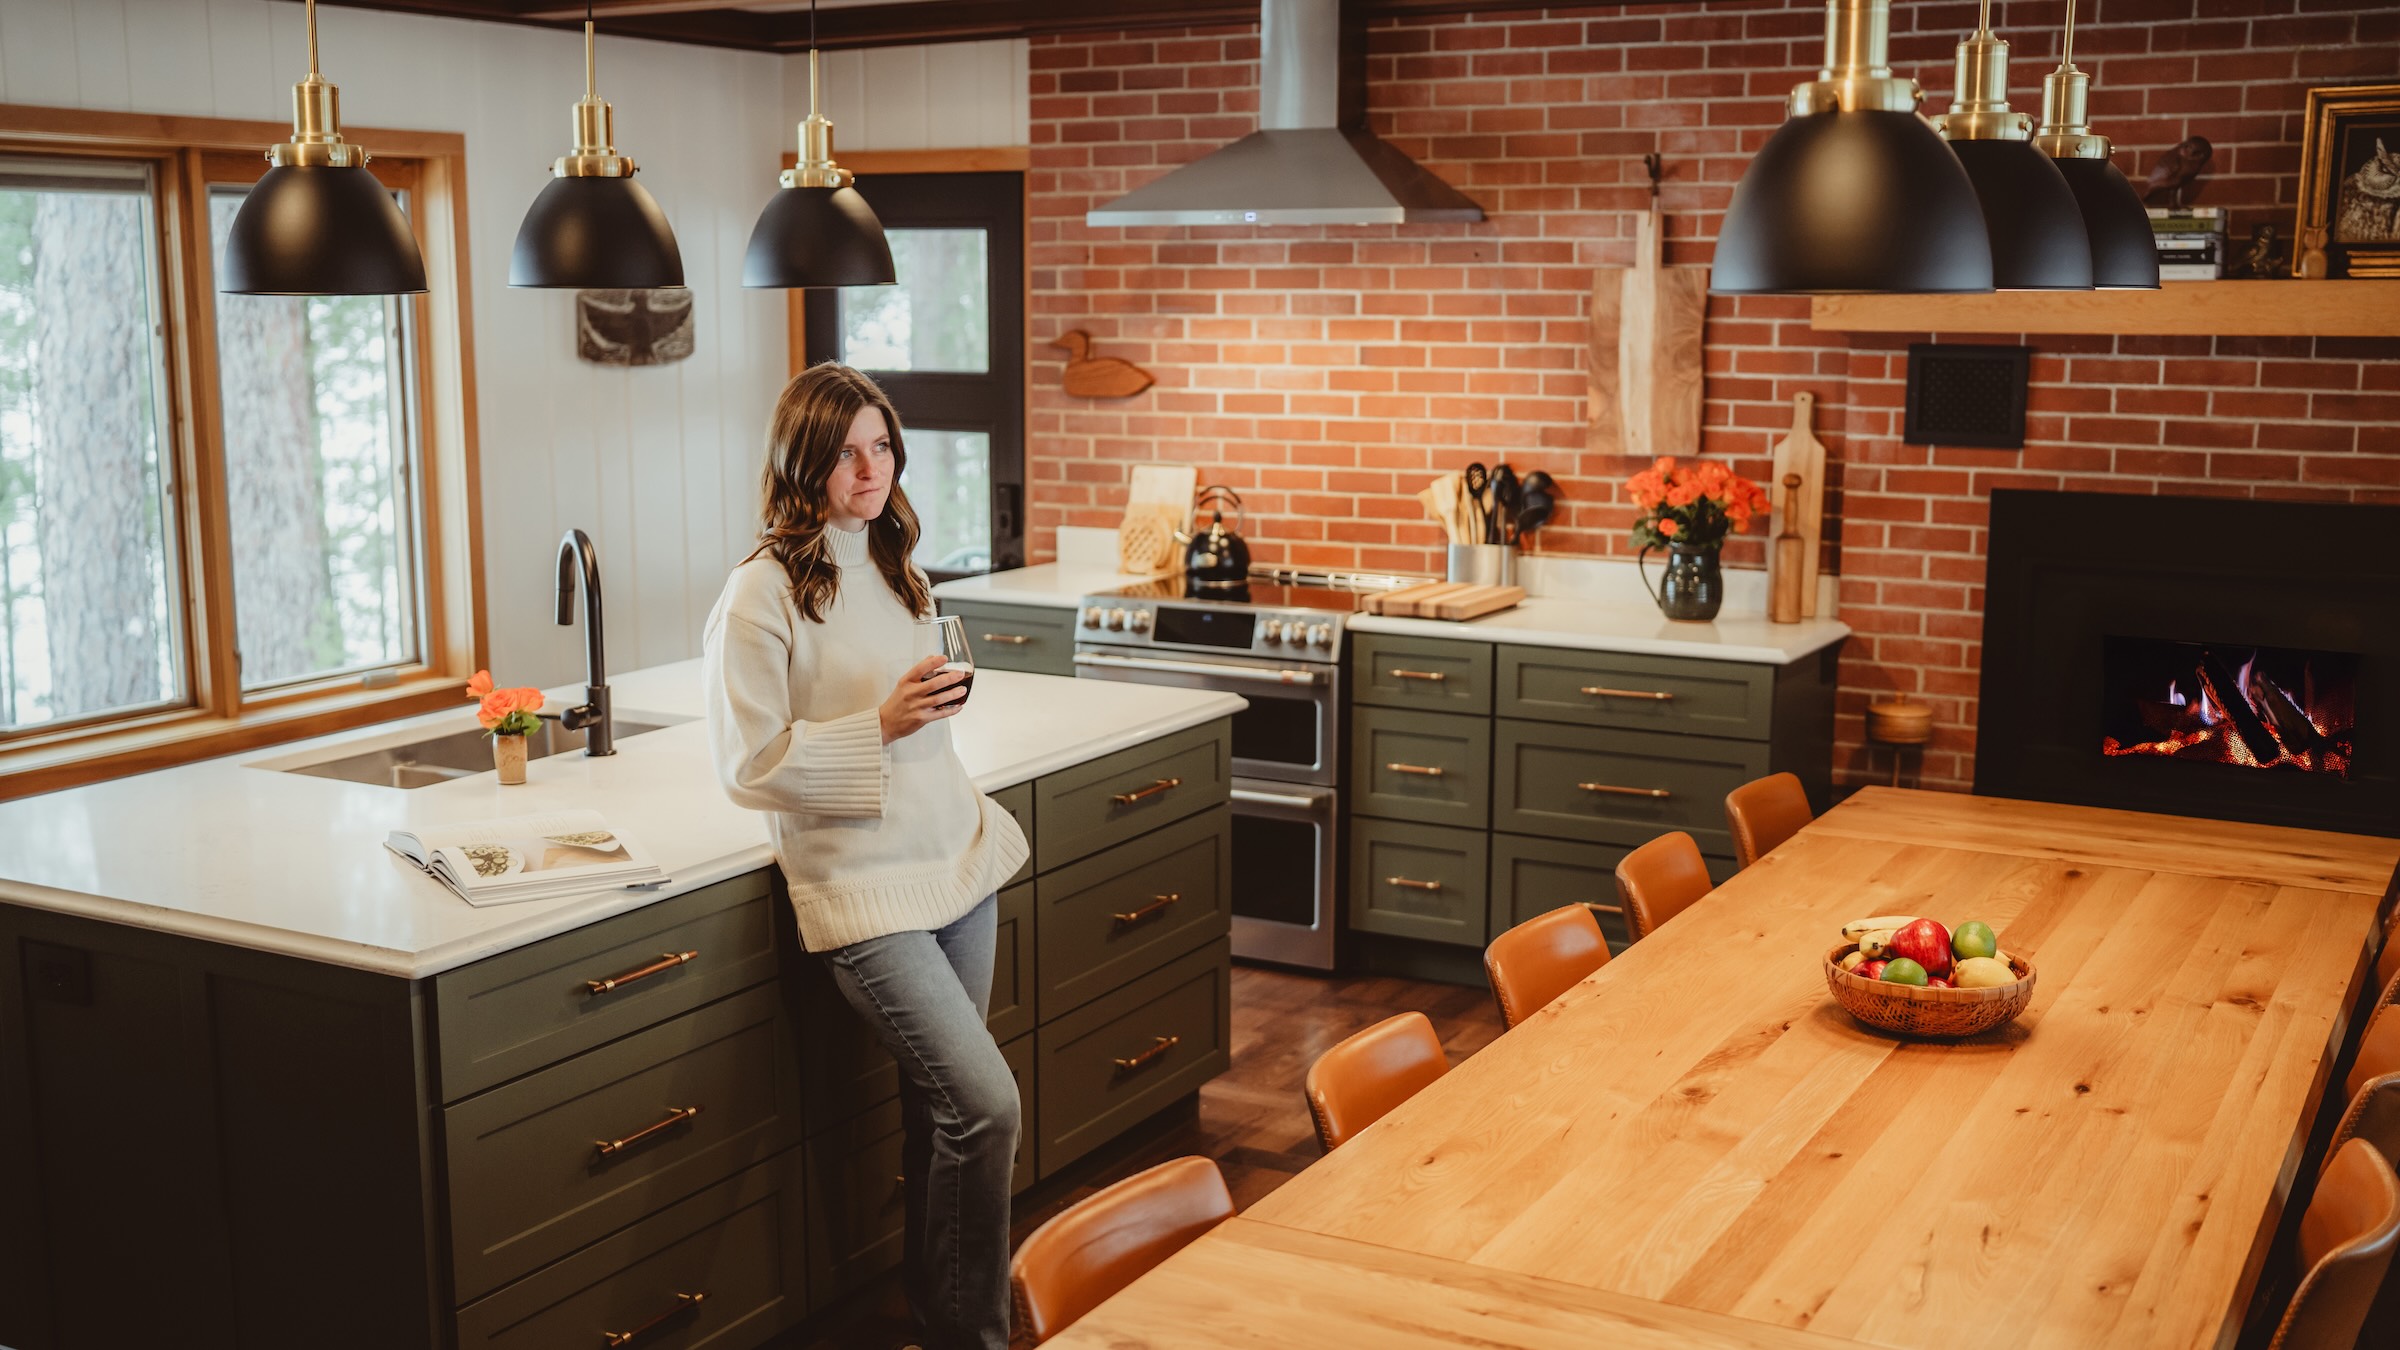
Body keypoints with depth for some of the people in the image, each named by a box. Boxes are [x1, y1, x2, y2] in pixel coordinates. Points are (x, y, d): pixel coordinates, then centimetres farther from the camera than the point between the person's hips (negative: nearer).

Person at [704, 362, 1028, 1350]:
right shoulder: (761, 593, -11)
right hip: (861, 888, -7)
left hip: (954, 862, 7)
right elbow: (749, 765, -15)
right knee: (984, 1103, -15)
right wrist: (882, 725, -22)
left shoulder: (889, 566, 12)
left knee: (940, 1108, 11)